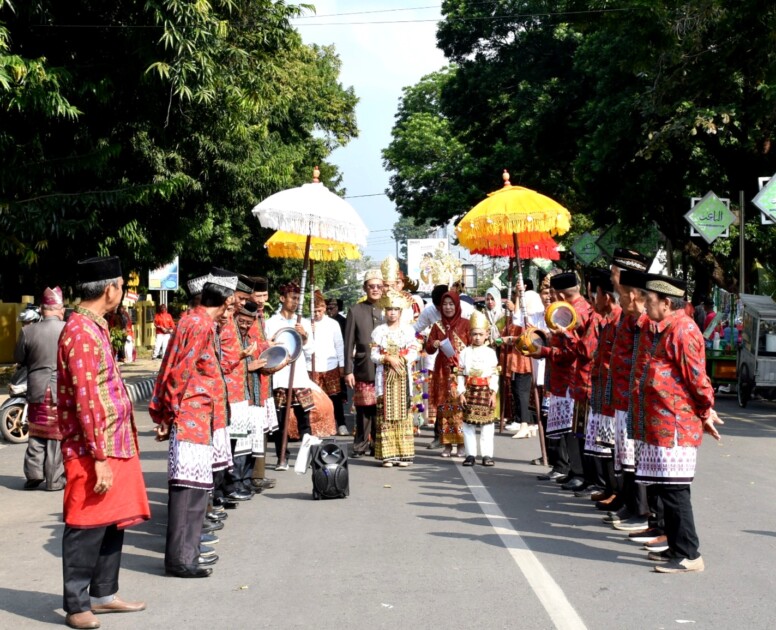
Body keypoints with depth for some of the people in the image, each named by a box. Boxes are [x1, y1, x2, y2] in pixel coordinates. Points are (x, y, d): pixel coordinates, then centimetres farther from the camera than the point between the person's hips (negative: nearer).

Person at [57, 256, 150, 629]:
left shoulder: (94, 327, 13)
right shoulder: (81, 332, -18)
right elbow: (86, 400, -22)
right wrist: (99, 457, -23)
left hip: (115, 444, 10)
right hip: (93, 450, -10)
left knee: (113, 522, 16)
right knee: (87, 527, 0)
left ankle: (103, 594, 28)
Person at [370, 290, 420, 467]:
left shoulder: (408, 330, 8)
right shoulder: (379, 331, 6)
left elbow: (413, 353, 1)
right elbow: (374, 355, 1)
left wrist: (400, 359, -14)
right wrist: (388, 358, -14)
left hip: (403, 376, 1)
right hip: (384, 376, -1)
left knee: (403, 414, 1)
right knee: (385, 414, -3)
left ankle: (403, 454, 4)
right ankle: (387, 455, -1)